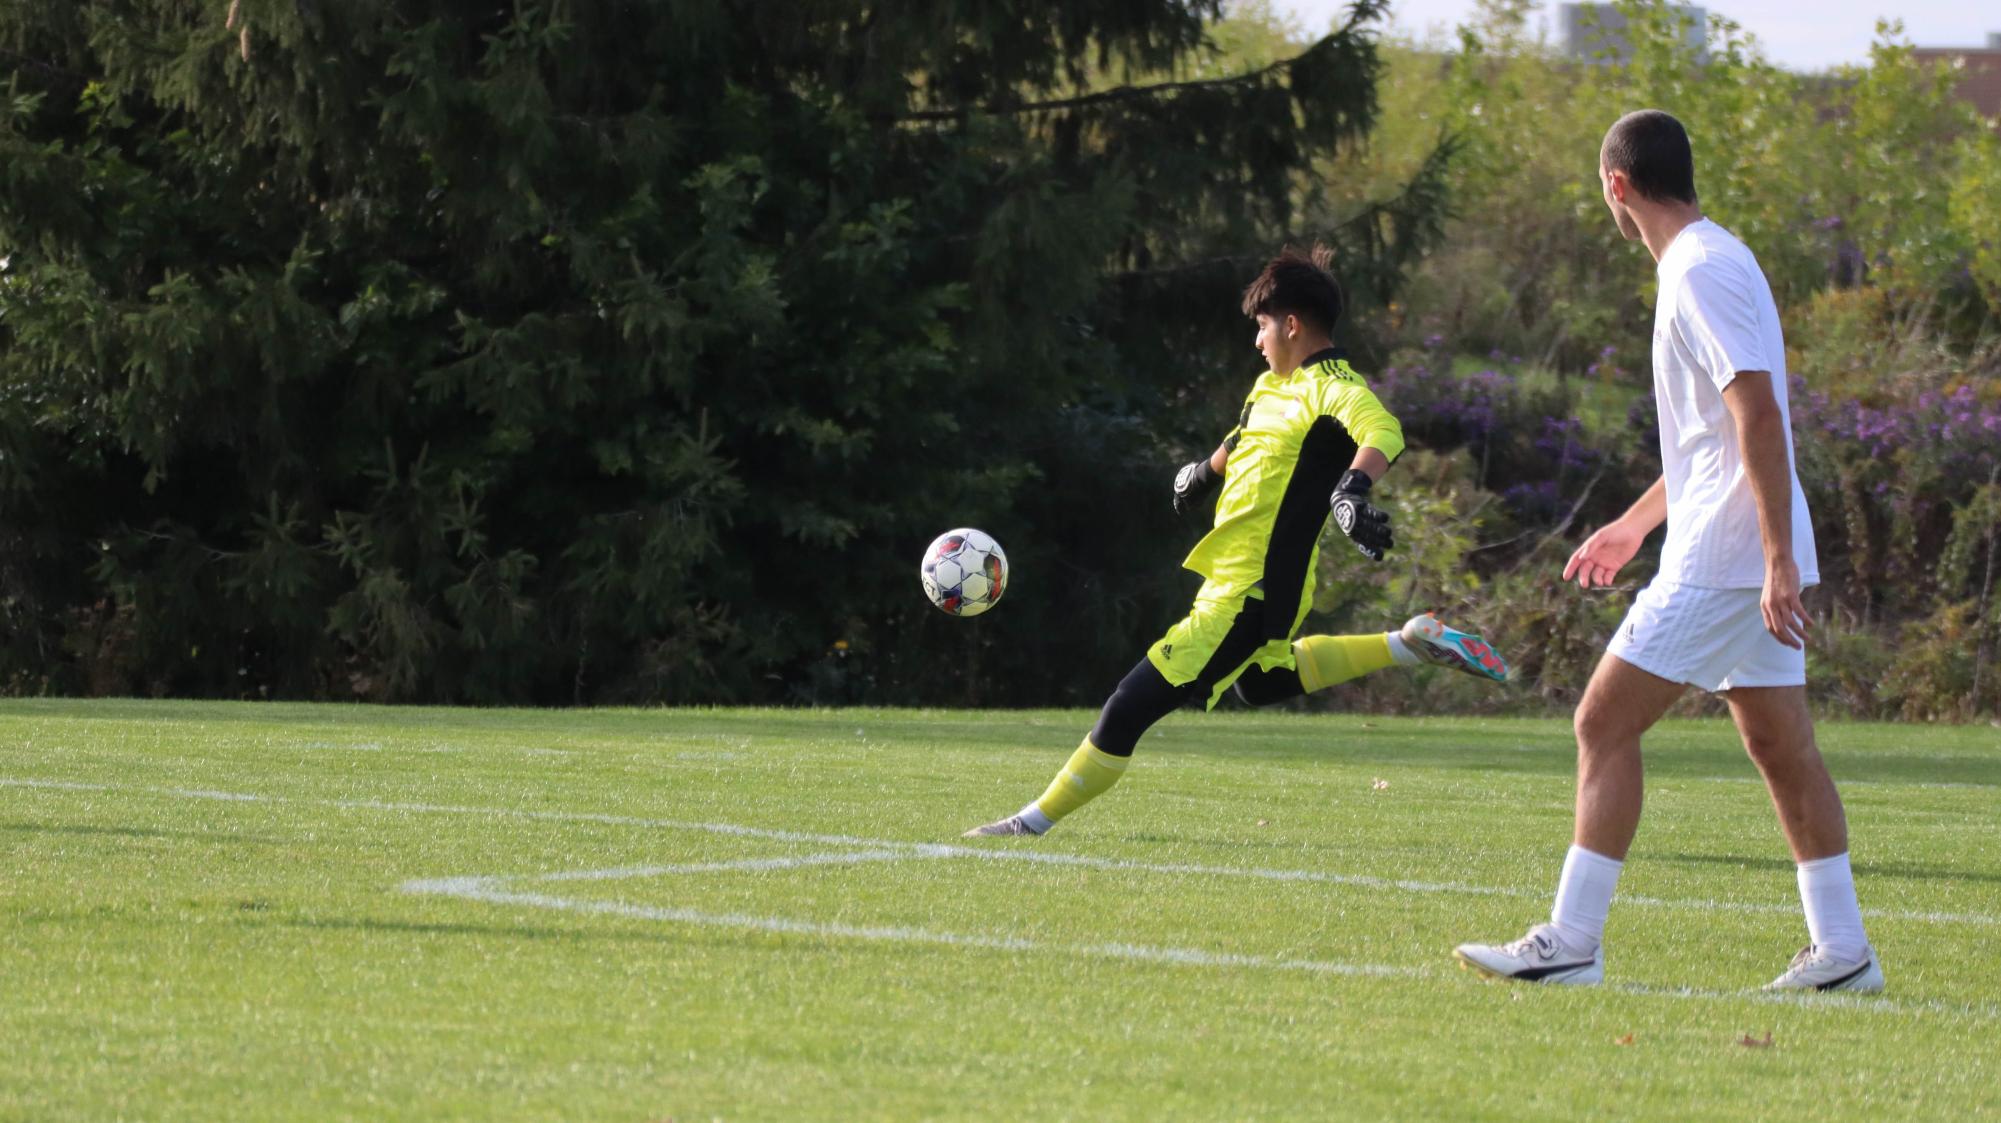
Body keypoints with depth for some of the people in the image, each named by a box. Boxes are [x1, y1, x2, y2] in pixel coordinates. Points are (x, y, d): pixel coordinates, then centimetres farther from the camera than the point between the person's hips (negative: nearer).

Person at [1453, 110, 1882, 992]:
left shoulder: (1703, 270, -15)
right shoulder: (1705, 264, 17)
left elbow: (1759, 416, -22)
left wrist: (1778, 561, -26)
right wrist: (1636, 522, 33)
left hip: (1718, 561, -10)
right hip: (1757, 563, 10)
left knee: (1604, 726, -7)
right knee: (1780, 747, 10)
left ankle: (1570, 942, -6)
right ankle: (1841, 951, 11)